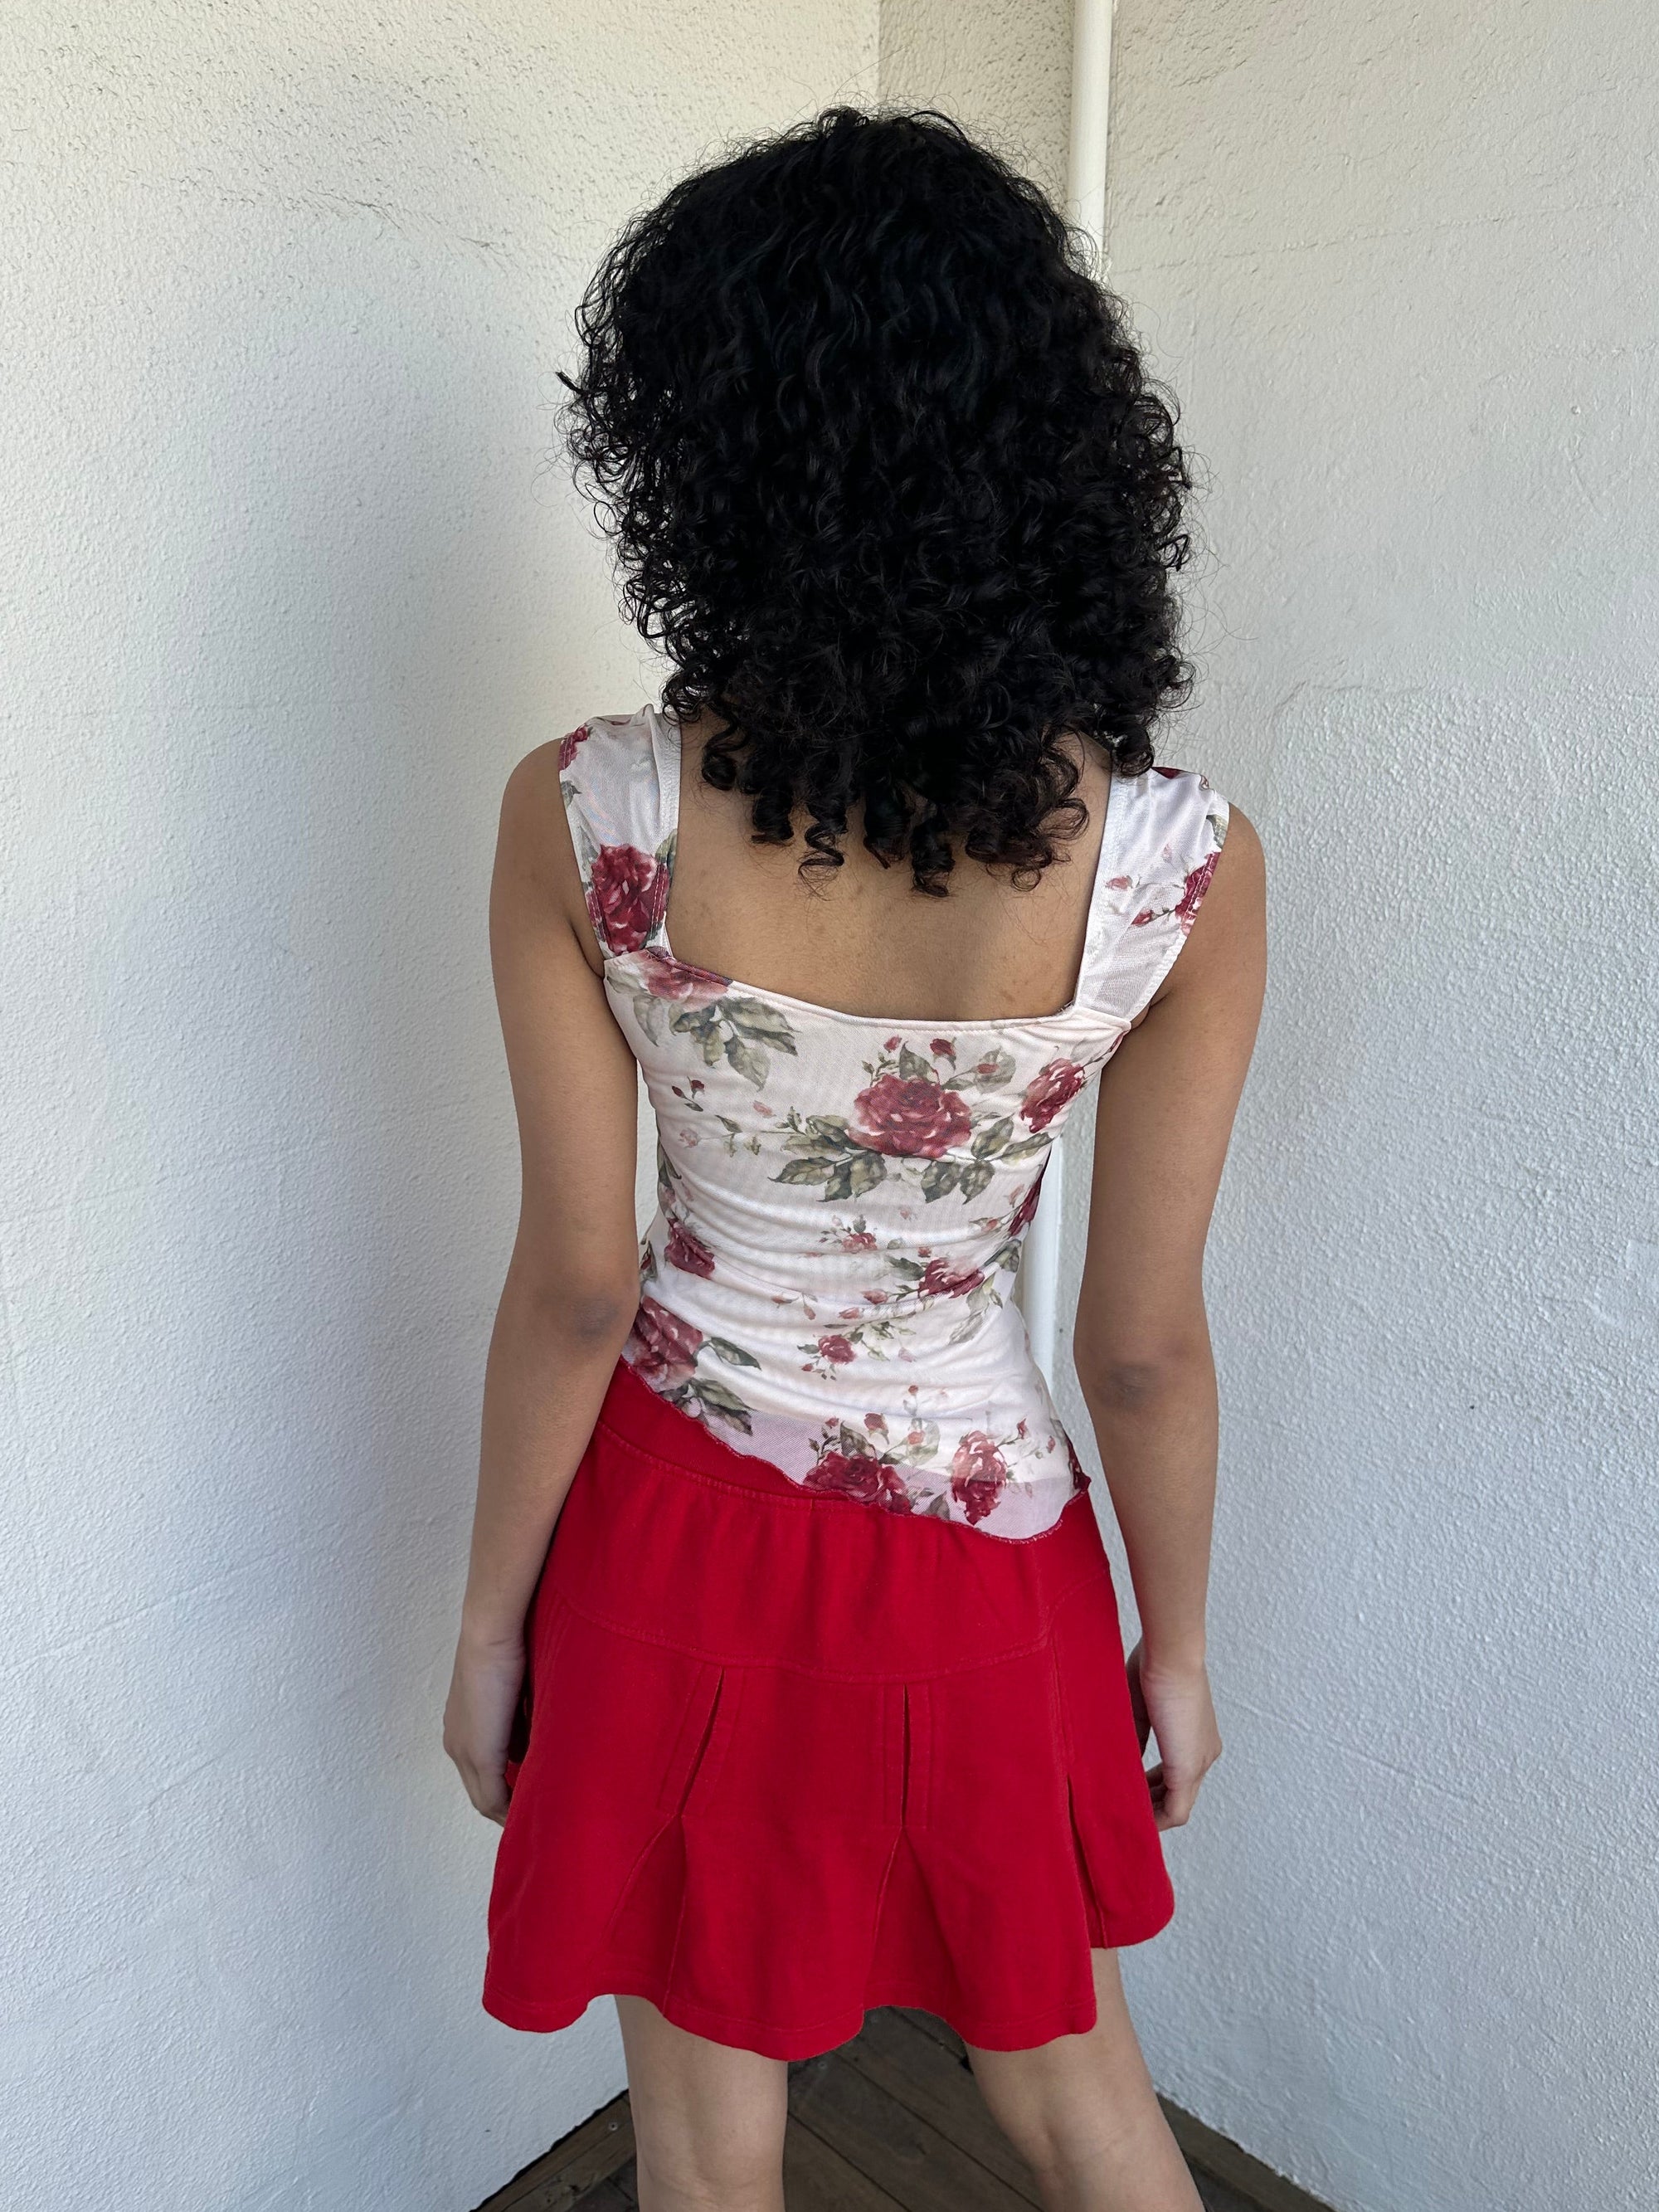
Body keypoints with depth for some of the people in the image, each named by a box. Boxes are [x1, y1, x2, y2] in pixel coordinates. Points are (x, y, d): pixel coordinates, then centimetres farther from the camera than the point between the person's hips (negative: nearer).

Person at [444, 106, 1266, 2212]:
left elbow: (576, 1290, -12)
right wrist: (1177, 1642, 6)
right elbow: (1143, 1345, -12)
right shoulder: (1182, 866, -19)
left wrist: (489, 1621, 4)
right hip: (980, 1559, 0)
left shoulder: (578, 819, -19)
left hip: (681, 1536, 1)